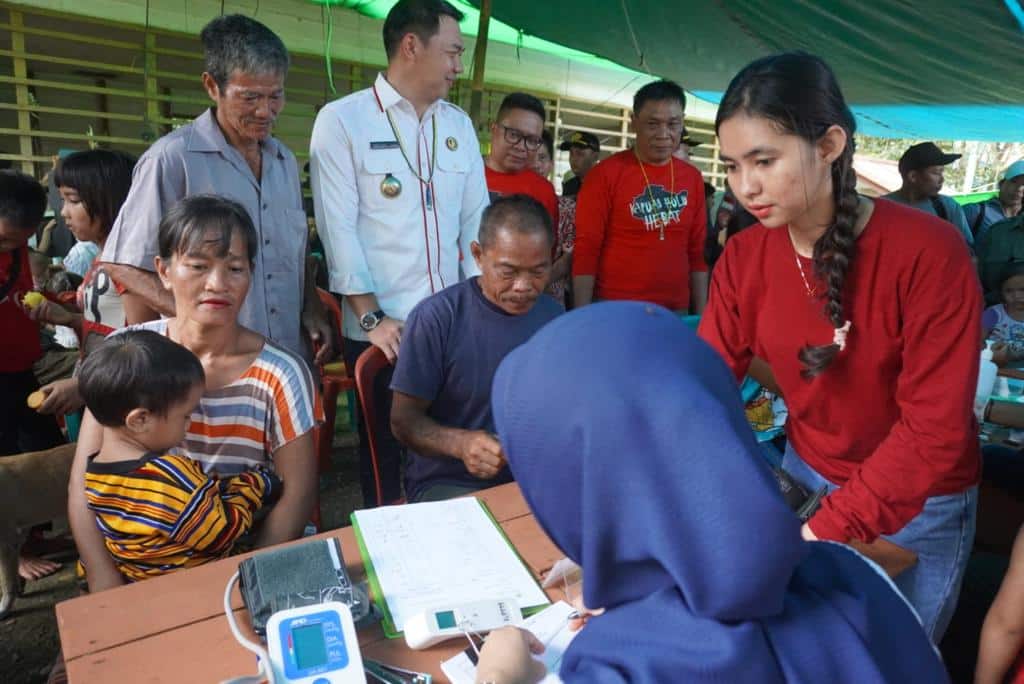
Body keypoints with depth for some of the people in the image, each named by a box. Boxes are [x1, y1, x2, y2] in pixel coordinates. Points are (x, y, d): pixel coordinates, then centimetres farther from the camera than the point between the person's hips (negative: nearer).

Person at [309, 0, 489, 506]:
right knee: (384, 451, 11)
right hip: (380, 330, -4)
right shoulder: (341, 120, -3)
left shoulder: (459, 124, 12)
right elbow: (338, 227, -8)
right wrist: (371, 317, -13)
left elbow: (475, 217, 10)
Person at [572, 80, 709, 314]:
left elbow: (698, 251, 11)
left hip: (675, 312, 5)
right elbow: (586, 251, -8)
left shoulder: (693, 178, 7)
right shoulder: (605, 174, -7)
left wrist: (701, 313, 7)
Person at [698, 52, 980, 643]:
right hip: (804, 476, 4)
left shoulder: (929, 253, -25)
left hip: (919, 504, -3)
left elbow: (935, 429, -25)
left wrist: (823, 532, -33)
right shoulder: (743, 258, -12)